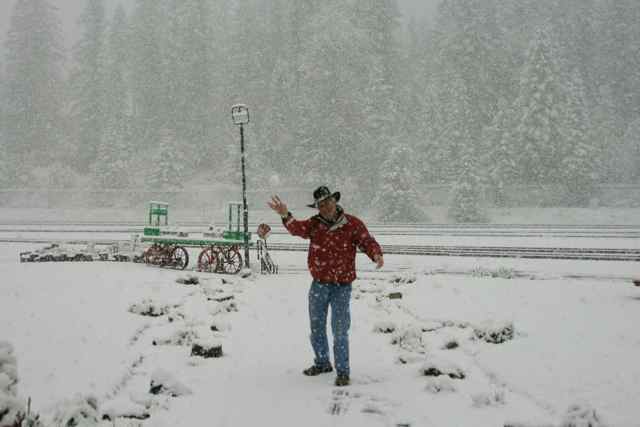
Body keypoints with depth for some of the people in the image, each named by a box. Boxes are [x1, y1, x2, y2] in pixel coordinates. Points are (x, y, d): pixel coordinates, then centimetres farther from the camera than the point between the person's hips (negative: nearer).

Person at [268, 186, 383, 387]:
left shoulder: (353, 224, -7)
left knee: (340, 331, -3)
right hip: (319, 284, 4)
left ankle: (343, 371, 10)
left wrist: (376, 254, -34)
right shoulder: (315, 224, -1)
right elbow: (298, 228, -19)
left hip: (342, 286, -4)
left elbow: (367, 242, -11)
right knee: (316, 327, 17)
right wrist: (286, 215, -40)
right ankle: (322, 363, 37)